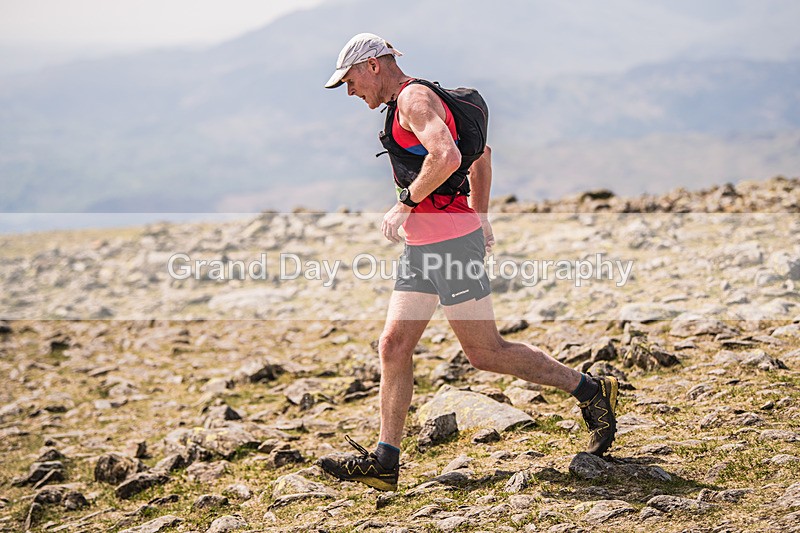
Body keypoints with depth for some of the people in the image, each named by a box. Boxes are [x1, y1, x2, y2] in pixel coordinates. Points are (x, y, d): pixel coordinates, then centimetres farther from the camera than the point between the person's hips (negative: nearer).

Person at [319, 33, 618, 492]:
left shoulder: (414, 97, -10)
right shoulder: (409, 103, 22)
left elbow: (446, 156, -28)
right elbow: (481, 152, 32)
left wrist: (405, 204, -17)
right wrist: (480, 215, 30)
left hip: (450, 239, -10)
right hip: (424, 246, 10)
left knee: (485, 353, -6)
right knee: (394, 346, 5)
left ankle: (591, 392, 5)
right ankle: (385, 462, 6)